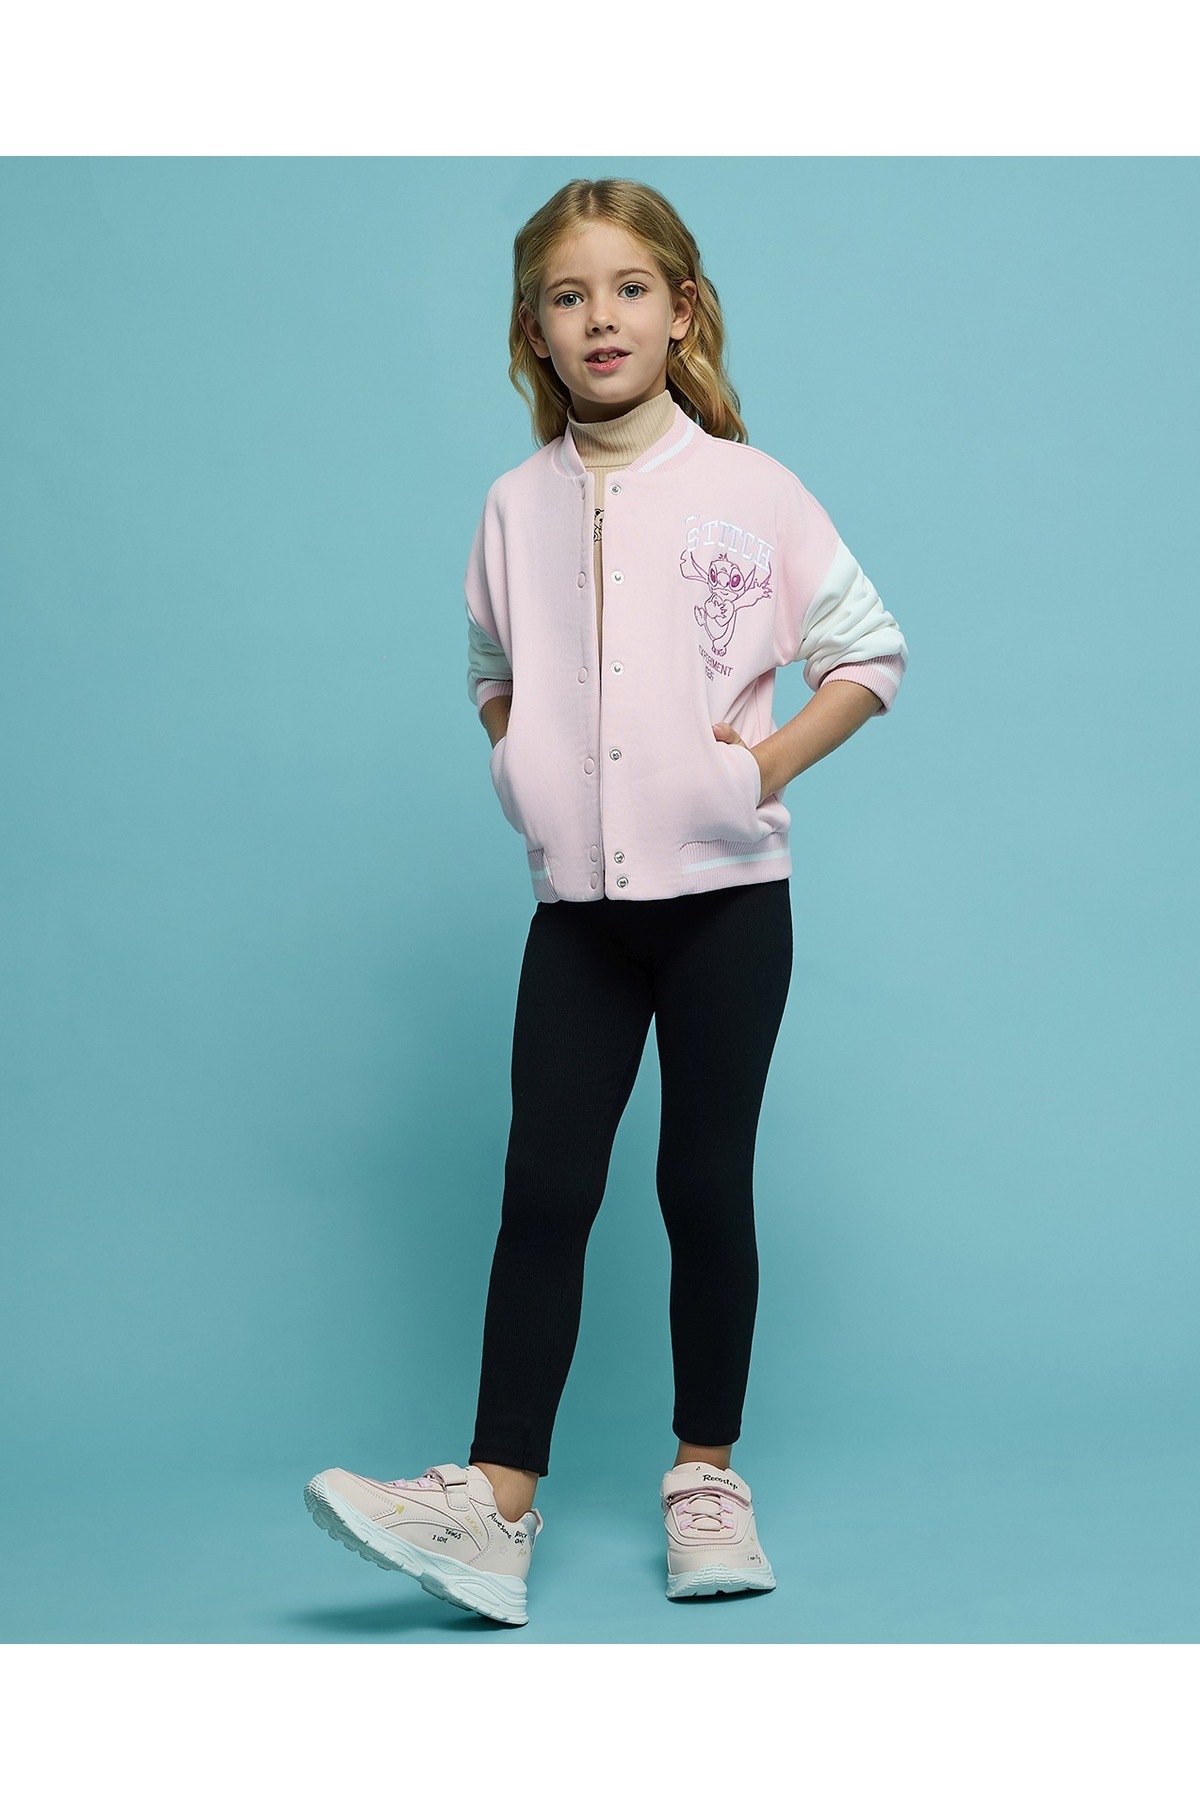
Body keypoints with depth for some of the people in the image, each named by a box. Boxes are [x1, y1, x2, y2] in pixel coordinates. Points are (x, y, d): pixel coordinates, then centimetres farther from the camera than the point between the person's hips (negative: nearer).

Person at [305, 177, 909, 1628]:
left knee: (706, 1184, 5)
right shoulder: (519, 506, 6)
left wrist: (767, 762, -6)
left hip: (723, 893, -2)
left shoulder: (749, 490, -2)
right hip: (578, 904, 2)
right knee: (544, 1184, -1)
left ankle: (707, 1478, 18)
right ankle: (495, 1507, -1)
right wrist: (518, 758, 5)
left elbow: (870, 653, 4)